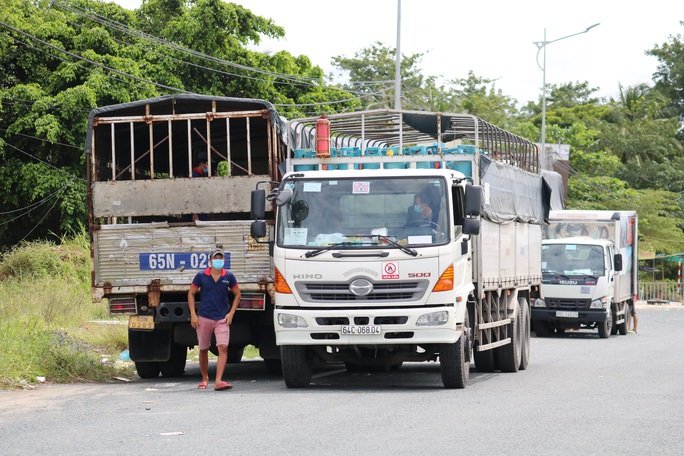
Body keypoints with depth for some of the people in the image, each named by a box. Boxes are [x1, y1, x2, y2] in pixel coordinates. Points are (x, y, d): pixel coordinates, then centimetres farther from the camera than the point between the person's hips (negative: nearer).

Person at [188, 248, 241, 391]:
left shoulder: (228, 276, 1)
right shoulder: (201, 276, -2)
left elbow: (237, 294, 12)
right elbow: (191, 294, 5)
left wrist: (231, 313, 1)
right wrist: (193, 314, -3)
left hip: (222, 318, 0)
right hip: (204, 318, 0)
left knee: (223, 348, -15)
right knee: (203, 350, 10)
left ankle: (218, 381, -21)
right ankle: (205, 379, 29)